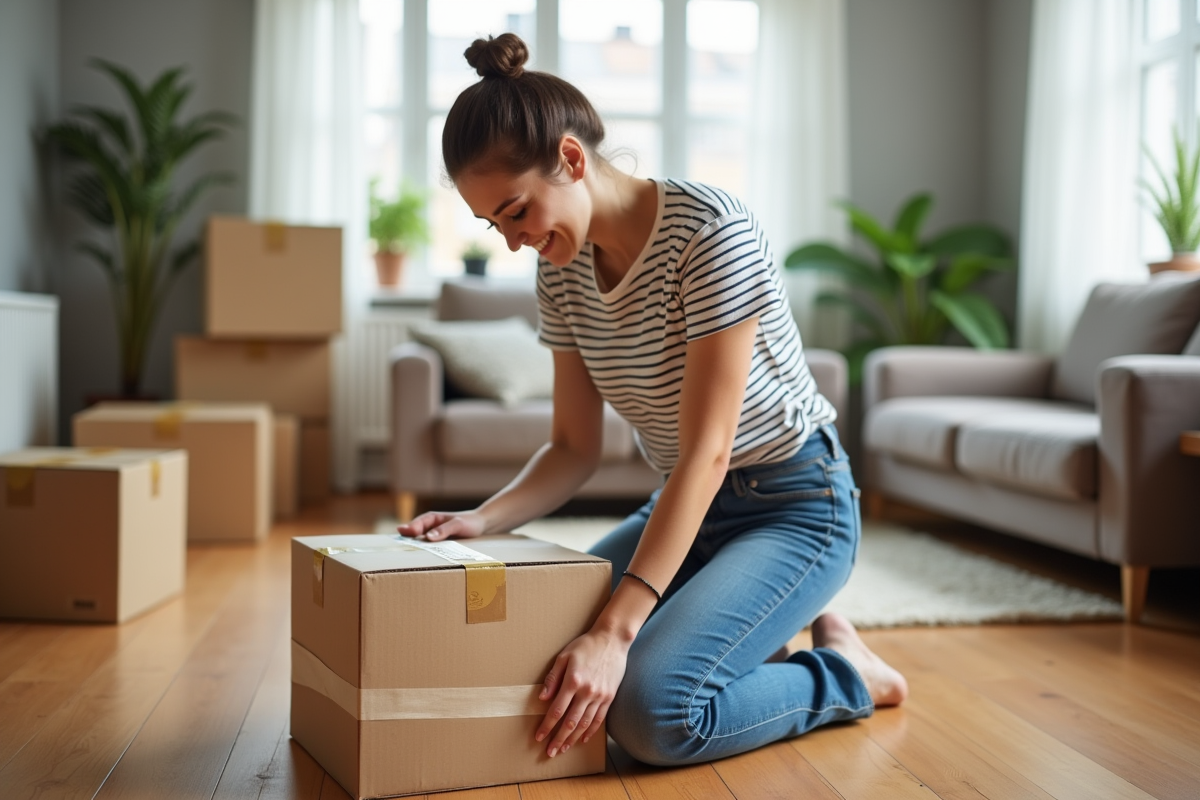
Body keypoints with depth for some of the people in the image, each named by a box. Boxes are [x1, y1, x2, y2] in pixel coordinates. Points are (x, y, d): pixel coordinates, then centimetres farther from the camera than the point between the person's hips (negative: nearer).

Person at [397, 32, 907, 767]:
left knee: (651, 709, -26)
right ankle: (745, 642, 11)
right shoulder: (561, 270, -1)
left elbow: (706, 451, -28)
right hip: (683, 505, 8)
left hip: (793, 505, -7)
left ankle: (845, 674, 1)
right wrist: (483, 520, -16)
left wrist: (615, 631, -33)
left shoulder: (711, 230, -24)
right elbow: (576, 447, 3)